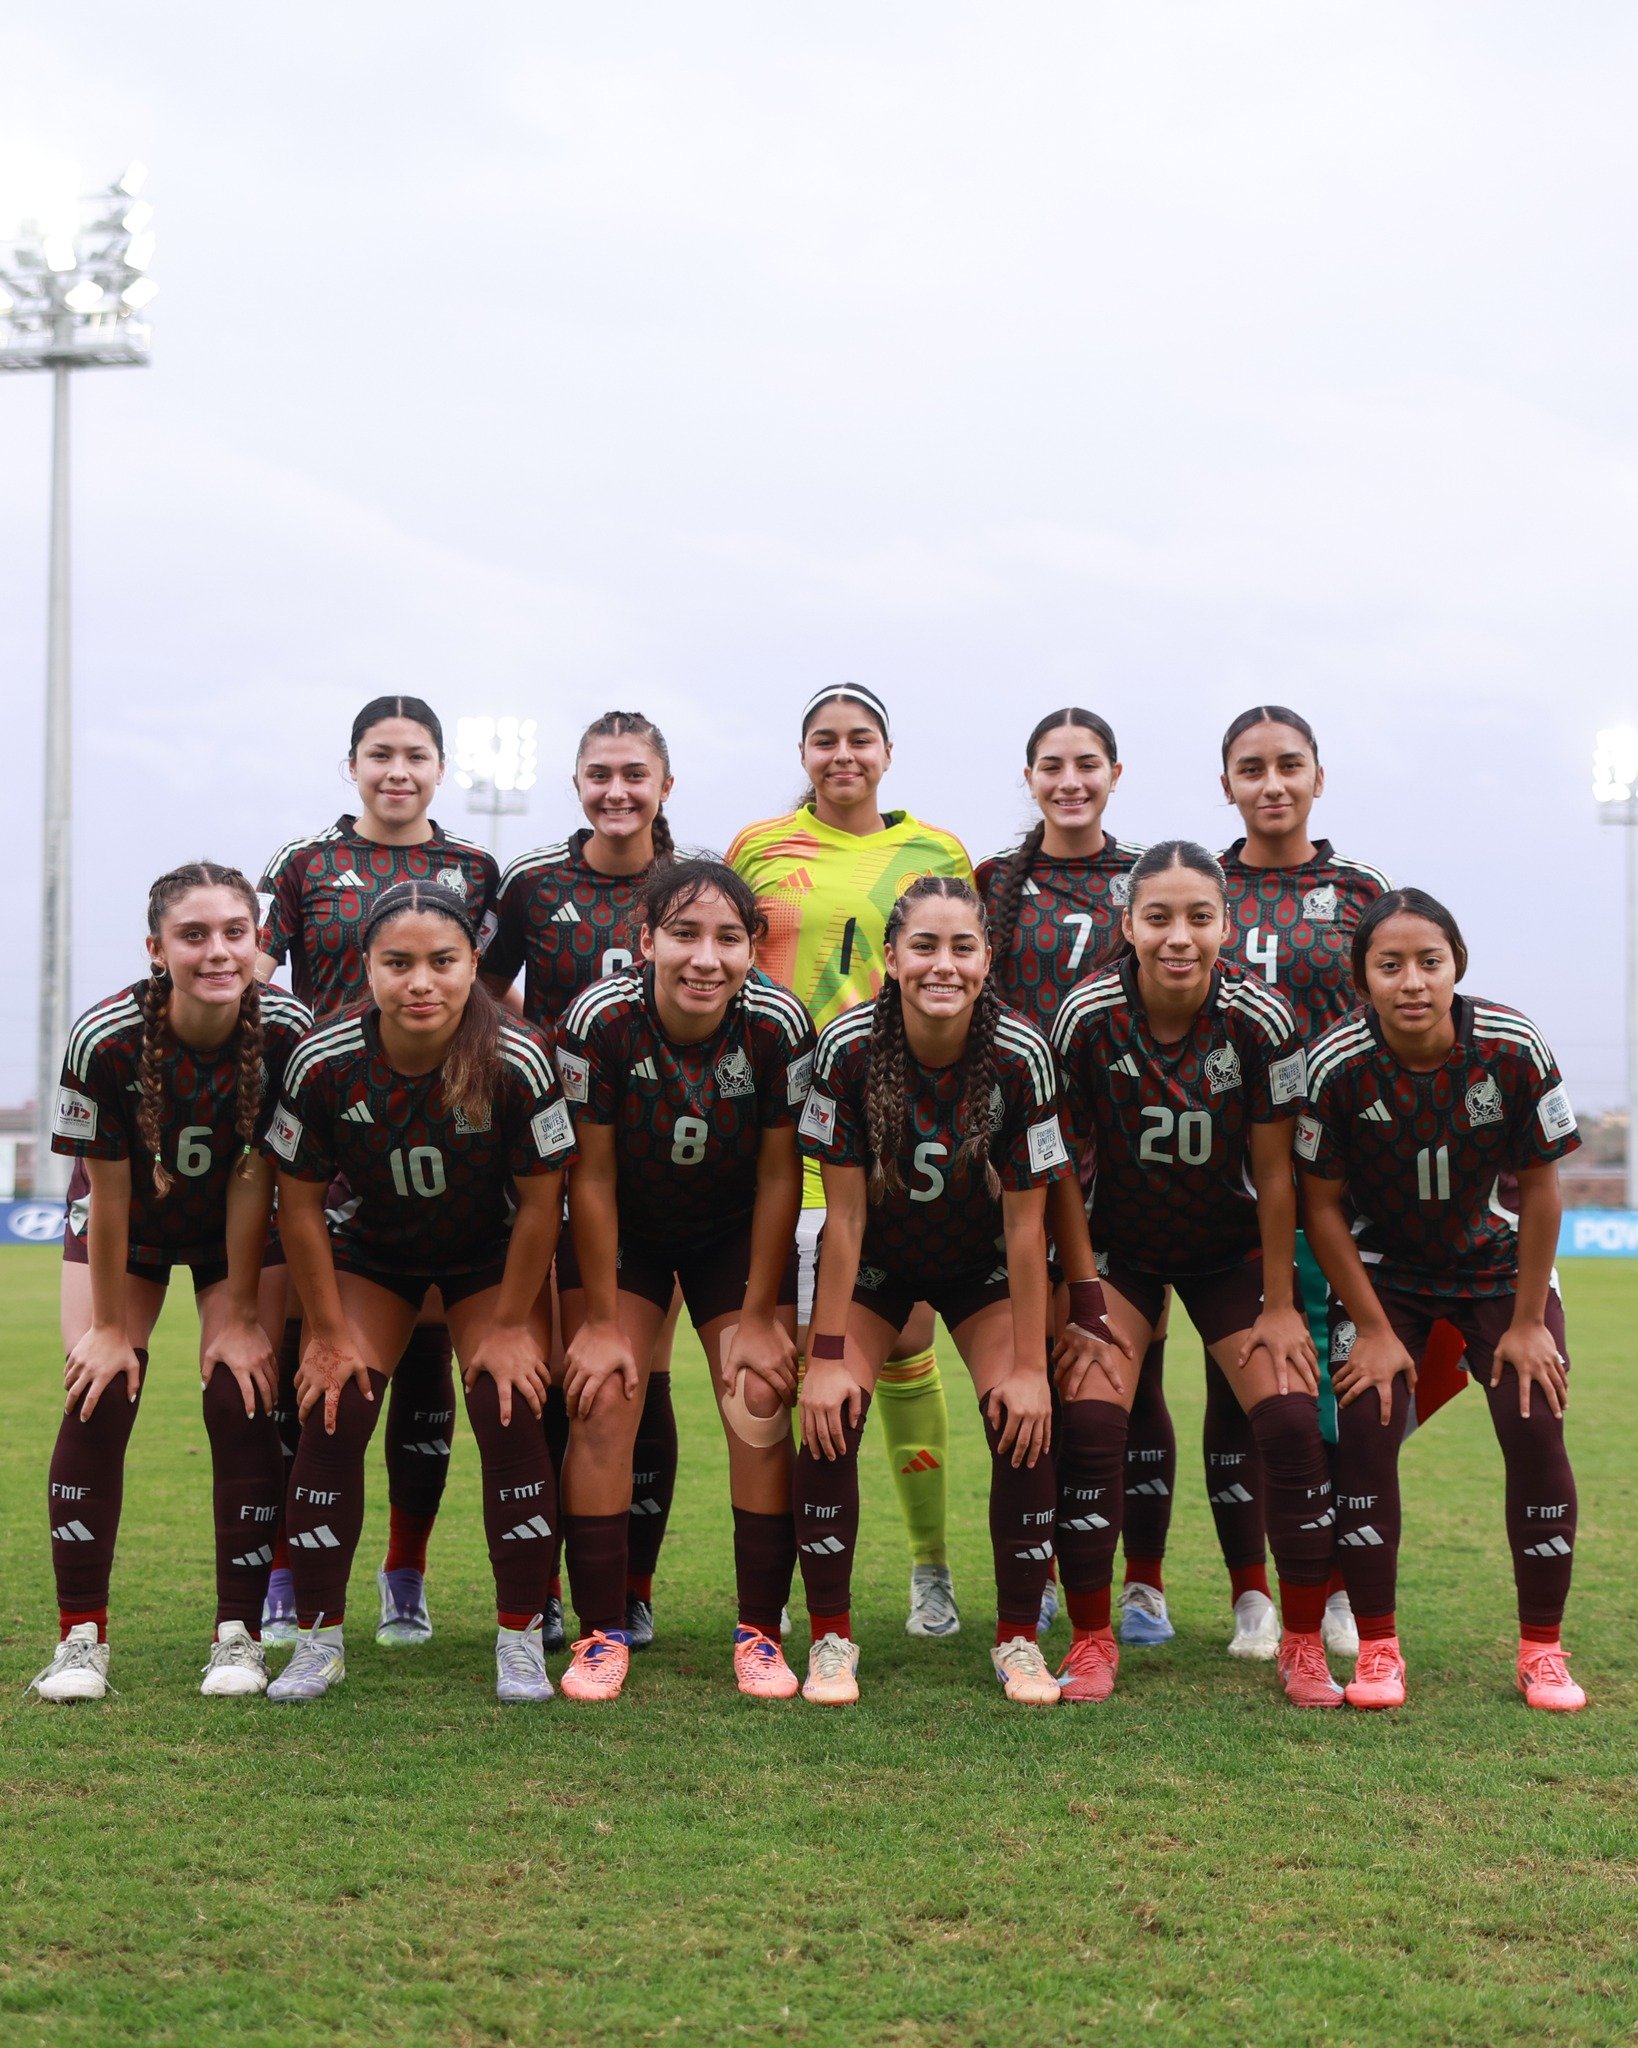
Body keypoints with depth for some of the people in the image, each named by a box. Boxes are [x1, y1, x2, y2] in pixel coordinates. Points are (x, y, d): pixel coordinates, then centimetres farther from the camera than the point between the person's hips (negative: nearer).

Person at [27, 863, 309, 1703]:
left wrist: (239, 1312, -14)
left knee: (243, 1397, -10)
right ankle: (81, 1635, -2)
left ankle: (240, 1634, 0)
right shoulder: (105, 1037, -32)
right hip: (128, 1219, 0)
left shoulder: (284, 1029, -29)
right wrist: (110, 1324, -12)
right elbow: (108, 1191, -21)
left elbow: (254, 1181, -19)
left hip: (241, 1224, 1)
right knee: (99, 1397, -11)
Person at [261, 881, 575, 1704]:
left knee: (510, 1412, -15)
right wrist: (330, 1331, -9)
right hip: (371, 1250, 1)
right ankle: (317, 1641, 2)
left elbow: (540, 1202, -17)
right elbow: (300, 1202, -12)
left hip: (492, 1254, -1)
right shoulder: (325, 1063, -27)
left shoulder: (516, 1062, -30)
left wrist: (508, 1326, -12)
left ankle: (521, 1642, -2)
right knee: (331, 1413, -11)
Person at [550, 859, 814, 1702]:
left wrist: (758, 1316, -10)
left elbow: (779, 1177, -14)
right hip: (622, 1230, -1)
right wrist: (601, 1320, -14)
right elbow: (591, 1176, -18)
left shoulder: (778, 1024, -25)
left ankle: (759, 1633, 2)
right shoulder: (600, 1020, -28)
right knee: (601, 1402, -13)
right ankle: (601, 1633, -2)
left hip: (737, 1231, 1)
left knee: (762, 1407, -10)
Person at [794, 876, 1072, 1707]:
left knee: (1025, 1427, -15)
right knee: (830, 1419, -17)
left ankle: (1018, 1639, 2)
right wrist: (826, 1356, -19)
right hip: (875, 1261, 0)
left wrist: (1030, 1366, -16)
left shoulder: (1020, 1055, -26)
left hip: (982, 1262, 0)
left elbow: (1025, 1223, -19)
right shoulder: (848, 1048, -26)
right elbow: (845, 1213, -19)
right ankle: (830, 1638, -2)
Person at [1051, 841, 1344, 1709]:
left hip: (1232, 1247, 0)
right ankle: (1090, 1641, 1)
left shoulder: (1259, 1018, -20)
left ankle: (1304, 1645, 3)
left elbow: (1274, 1173, -11)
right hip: (1119, 1247, 0)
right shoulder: (1087, 1017, -21)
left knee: (1292, 1419, -13)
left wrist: (1279, 1308, -7)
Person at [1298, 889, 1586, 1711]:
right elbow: (1323, 1206, -13)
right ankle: (1377, 1649, -3)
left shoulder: (1514, 1050, -25)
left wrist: (1528, 1321, -10)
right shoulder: (1337, 1066, -25)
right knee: (1365, 1425, -15)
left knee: (1535, 1428, -11)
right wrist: (1373, 1329, -13)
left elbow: (1540, 1188, -12)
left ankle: (1543, 1651, 3)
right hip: (1383, 1266, 0)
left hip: (1499, 1261, 0)